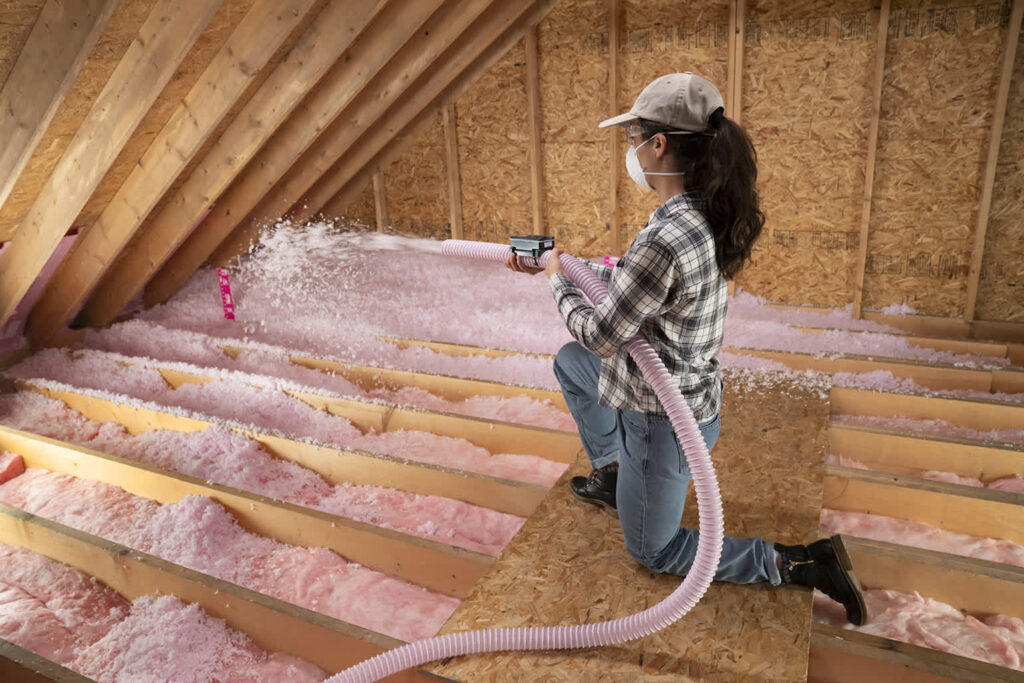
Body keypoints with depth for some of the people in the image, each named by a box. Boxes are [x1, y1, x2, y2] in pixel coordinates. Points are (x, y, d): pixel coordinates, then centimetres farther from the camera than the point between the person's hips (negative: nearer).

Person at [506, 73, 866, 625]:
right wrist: (556, 262, 14)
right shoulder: (702, 215, -3)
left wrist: (559, 282, -5)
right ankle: (611, 477, 37)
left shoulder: (666, 238, -33)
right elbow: (626, 280, 10)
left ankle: (799, 564, 10)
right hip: (684, 392, 9)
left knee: (652, 552, 14)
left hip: (664, 418, -9)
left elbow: (600, 335, -22)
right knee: (569, 363, 28)